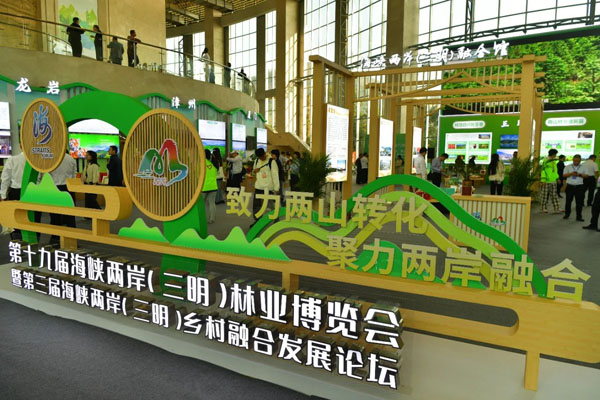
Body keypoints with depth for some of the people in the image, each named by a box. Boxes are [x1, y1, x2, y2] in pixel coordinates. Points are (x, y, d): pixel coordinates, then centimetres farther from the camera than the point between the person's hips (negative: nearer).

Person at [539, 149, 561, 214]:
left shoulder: (554, 161, 16)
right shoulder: (546, 161, -9)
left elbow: (555, 170, 25)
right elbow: (543, 171, -14)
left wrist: (557, 178, 18)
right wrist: (543, 180, -18)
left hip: (553, 182, 7)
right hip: (546, 182, -7)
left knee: (554, 196, 6)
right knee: (545, 196, 1)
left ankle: (557, 209, 7)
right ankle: (544, 208, 9)